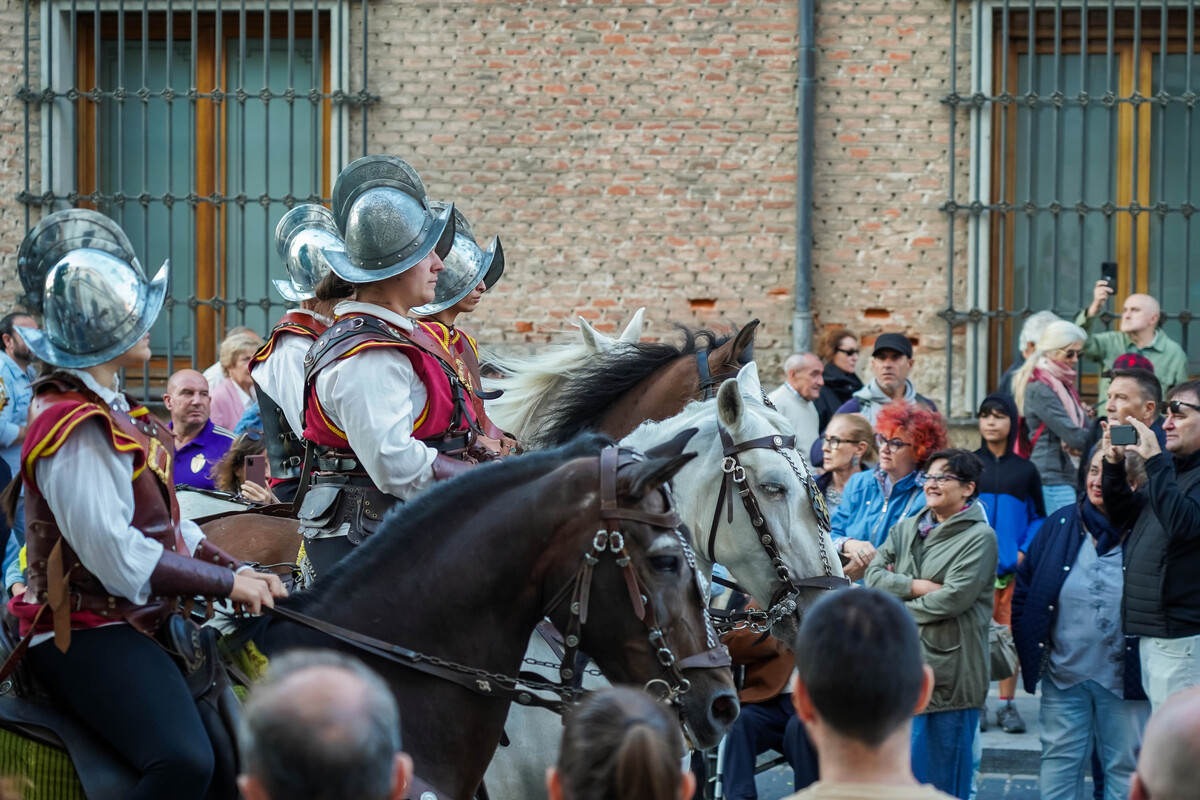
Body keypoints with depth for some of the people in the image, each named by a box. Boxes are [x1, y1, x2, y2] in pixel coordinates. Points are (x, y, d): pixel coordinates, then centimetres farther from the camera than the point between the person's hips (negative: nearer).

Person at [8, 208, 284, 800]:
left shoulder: (111, 413, 16)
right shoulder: (74, 428, -18)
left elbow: (165, 524, 18)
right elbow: (118, 557, -23)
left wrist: (241, 571, 4)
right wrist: (228, 583, -15)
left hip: (134, 623, 11)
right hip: (85, 635, -11)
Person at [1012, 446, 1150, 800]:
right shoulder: (1060, 525, 3)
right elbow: (1023, 592, 10)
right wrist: (1030, 651, 4)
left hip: (1123, 677, -3)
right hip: (1063, 672, 3)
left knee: (1124, 765, 6)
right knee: (1059, 760, 9)